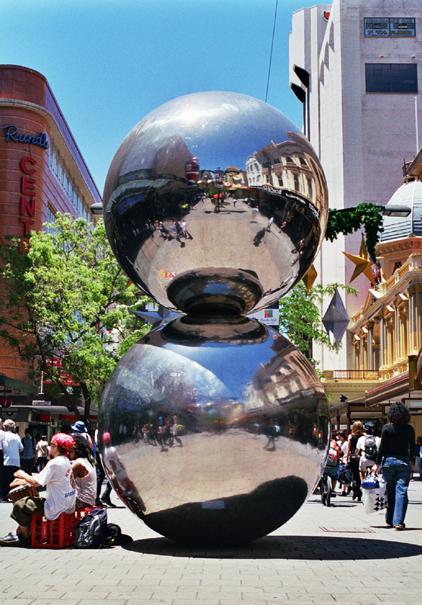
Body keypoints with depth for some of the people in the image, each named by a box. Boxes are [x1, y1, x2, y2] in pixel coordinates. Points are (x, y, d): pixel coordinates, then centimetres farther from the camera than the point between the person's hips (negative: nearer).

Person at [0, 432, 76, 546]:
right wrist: (25, 481, 11)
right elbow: (44, 479, 15)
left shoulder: (55, 463, -19)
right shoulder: (66, 461, 10)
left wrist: (24, 475, -1)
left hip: (56, 507, -10)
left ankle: (25, 537, 17)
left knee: (19, 506, 2)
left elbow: (36, 483, -20)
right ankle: (20, 533, 25)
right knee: (27, 500, 23)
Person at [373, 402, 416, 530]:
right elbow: (413, 448, 6)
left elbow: (382, 447, -4)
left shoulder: (387, 428, -5)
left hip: (389, 461, 0)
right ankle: (398, 521, -11)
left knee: (390, 491, 12)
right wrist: (410, 460, 21)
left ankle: (390, 520, 19)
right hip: (404, 462, 0)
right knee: (401, 491, -2)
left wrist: (377, 463, 1)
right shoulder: (409, 429, 0)